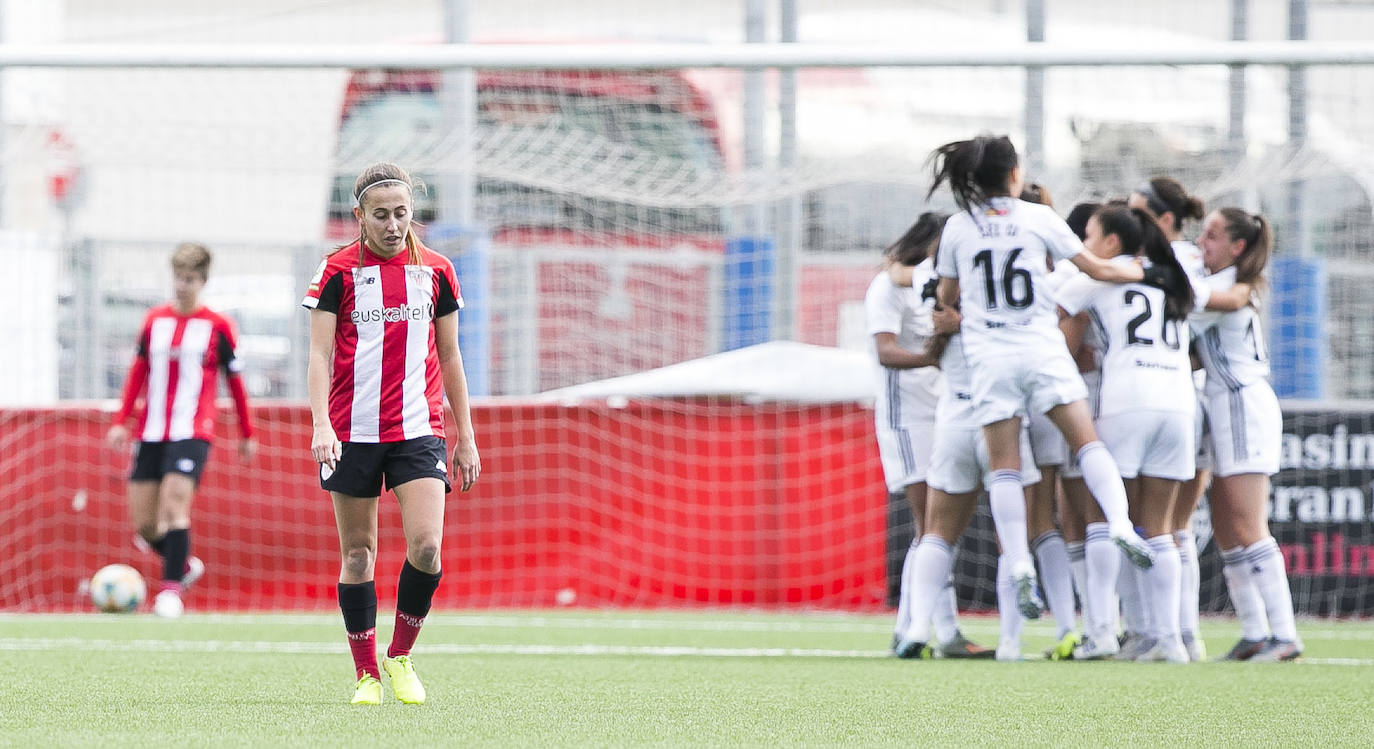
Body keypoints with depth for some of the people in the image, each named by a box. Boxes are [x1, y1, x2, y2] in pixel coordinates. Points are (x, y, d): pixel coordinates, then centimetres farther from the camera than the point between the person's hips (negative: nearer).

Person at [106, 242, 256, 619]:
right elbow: (138, 374, 16)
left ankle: (171, 589, -16)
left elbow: (235, 382, 7)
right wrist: (121, 421, 9)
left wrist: (247, 434, 11)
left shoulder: (217, 326, 1)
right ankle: (185, 565, 26)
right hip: (151, 433, 4)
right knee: (144, 524, 1)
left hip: (192, 433, -4)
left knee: (174, 505, -21)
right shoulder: (154, 320, 11)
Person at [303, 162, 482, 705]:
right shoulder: (339, 271, -1)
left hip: (419, 430, 1)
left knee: (426, 547, -13)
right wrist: (321, 426, -18)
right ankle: (367, 674, 14)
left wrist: (466, 435, 12)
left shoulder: (436, 271, 7)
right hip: (353, 432, -1)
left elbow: (449, 356, 14)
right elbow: (320, 354, -5)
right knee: (358, 554, 3)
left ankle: (401, 658, 7)